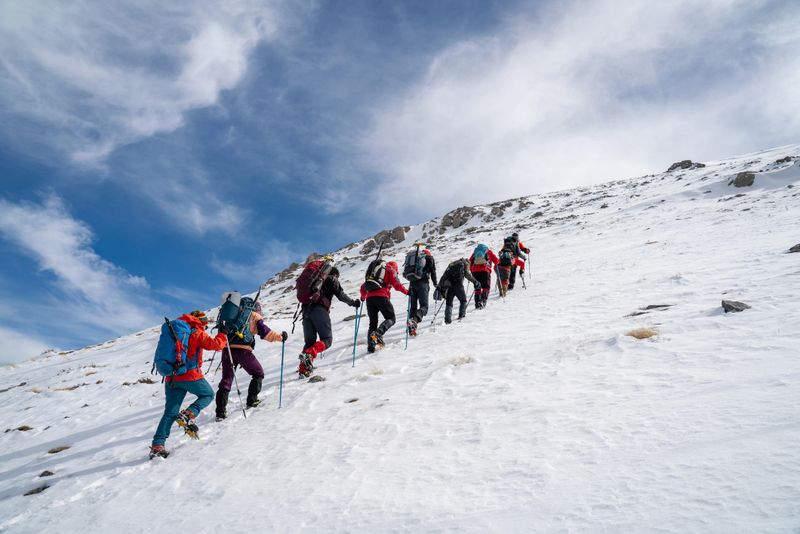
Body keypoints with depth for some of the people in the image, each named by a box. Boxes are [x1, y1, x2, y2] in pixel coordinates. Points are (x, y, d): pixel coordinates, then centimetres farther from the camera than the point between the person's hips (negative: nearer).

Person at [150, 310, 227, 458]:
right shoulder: (198, 334, -3)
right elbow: (215, 344, -7)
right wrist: (222, 334, 9)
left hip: (171, 377, 6)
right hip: (190, 376, -6)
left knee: (170, 413, 8)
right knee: (208, 395, 18)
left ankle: (157, 445, -1)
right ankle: (189, 414, -6)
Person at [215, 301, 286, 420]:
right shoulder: (254, 316, 9)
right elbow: (265, 332, 3)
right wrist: (280, 336, 14)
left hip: (227, 348, 5)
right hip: (242, 350, -5)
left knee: (226, 379, 7)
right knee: (258, 373, 17)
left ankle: (221, 410, -2)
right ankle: (252, 400, 15)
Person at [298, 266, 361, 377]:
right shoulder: (332, 279, 15)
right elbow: (340, 295, 3)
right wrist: (353, 302, 14)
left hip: (306, 309, 6)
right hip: (319, 310, -6)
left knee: (310, 341, 8)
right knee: (327, 340, -3)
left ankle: (303, 369, -9)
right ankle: (309, 354, -30)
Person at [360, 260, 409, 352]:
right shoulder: (391, 271, 16)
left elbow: (363, 287, 34)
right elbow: (396, 284, -2)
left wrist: (363, 297, 49)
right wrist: (406, 292, 5)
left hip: (369, 298, 5)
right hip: (381, 297, -5)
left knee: (372, 323, 12)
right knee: (391, 319, 4)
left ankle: (371, 346, 2)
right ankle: (378, 334, -21)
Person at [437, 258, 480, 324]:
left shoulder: (451, 264, 27)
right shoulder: (465, 264, 14)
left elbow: (444, 276, 20)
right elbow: (468, 275, -4)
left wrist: (439, 287, 18)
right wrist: (475, 282, -3)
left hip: (448, 286, 3)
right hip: (458, 286, -3)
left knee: (448, 303, 9)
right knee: (463, 300, 18)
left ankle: (447, 319, -3)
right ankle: (461, 315, 5)